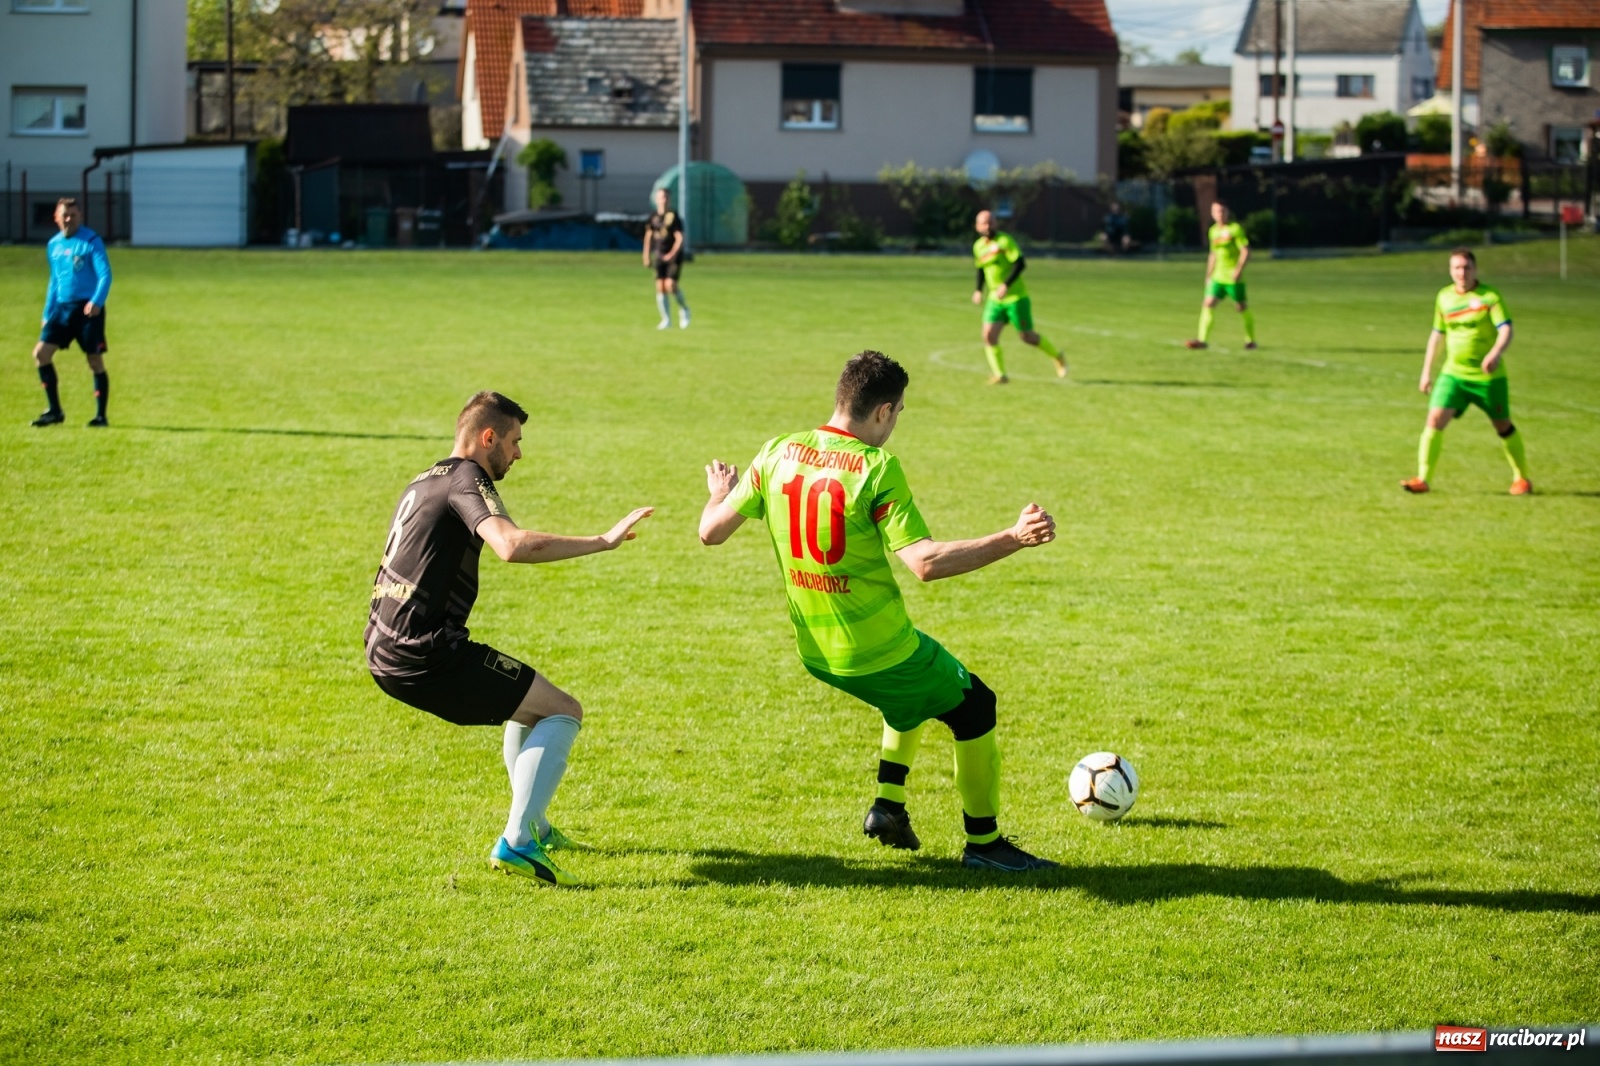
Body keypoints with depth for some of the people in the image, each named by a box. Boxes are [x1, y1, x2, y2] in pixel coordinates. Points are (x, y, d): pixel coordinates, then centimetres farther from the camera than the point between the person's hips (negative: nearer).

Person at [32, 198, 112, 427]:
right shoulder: (54, 245, 13)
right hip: (62, 307, 6)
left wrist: (97, 301, -29)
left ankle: (101, 415, 8)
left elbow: (105, 274, -13)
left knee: (95, 361, -3)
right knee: (41, 352, -5)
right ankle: (54, 411, 3)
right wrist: (47, 314, 21)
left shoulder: (91, 241, -6)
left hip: (88, 309, -6)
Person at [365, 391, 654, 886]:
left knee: (530, 700, 29)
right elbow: (512, 545, -28)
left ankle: (534, 826, 35)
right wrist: (602, 542, -24)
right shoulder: (465, 479, -10)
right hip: (426, 654, -10)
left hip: (387, 652, 10)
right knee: (562, 711, -5)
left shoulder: (425, 482, 20)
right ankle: (517, 844, -16)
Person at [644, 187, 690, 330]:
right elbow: (648, 236, 18)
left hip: (673, 255, -4)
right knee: (660, 287, -2)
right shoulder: (653, 217, 7)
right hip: (659, 256, 4)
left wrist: (672, 254, -18)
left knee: (670, 284, -18)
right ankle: (666, 320, 6)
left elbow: (679, 237, -9)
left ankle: (684, 309, 8)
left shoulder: (673, 216, -7)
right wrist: (646, 255, 14)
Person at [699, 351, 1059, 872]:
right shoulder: (876, 468, -19)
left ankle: (888, 804, 22)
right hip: (878, 649, -7)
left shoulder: (778, 453, -3)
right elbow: (925, 561, -27)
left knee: (913, 693, 34)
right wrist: (1013, 539, -26)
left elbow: (711, 531, 4)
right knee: (975, 707, 16)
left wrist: (720, 493, 26)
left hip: (815, 652, 7)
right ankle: (983, 843, 22)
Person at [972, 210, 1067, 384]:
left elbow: (1020, 263, -21)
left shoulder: (1004, 241, -14)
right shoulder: (978, 246, 8)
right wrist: (978, 290, 13)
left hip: (1016, 297, -6)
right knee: (989, 335, -12)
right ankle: (999, 374, -6)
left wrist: (1006, 285, -29)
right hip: (995, 299, 6)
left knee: (1027, 337, 1)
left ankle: (1057, 357, 25)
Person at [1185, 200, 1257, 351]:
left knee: (1242, 307, 2)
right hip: (1218, 276, 5)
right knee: (1208, 303, -9)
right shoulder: (1213, 231, 12)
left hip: (1233, 277, -5)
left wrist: (1239, 269, -22)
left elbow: (1245, 251, -10)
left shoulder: (1235, 229, -6)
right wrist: (1209, 275, 21)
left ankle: (1250, 341, 17)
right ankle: (1202, 339, -11)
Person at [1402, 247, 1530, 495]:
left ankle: (1521, 478, 27)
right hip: (1453, 373, 3)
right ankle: (1423, 479, -12)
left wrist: (1496, 353, -40)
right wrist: (1427, 371, 16)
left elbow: (1506, 330, -20)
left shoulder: (1490, 296, -9)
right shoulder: (1444, 297, 7)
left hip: (1488, 376, -3)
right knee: (1435, 418, -14)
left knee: (1502, 425, 8)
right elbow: (1437, 333, 18)